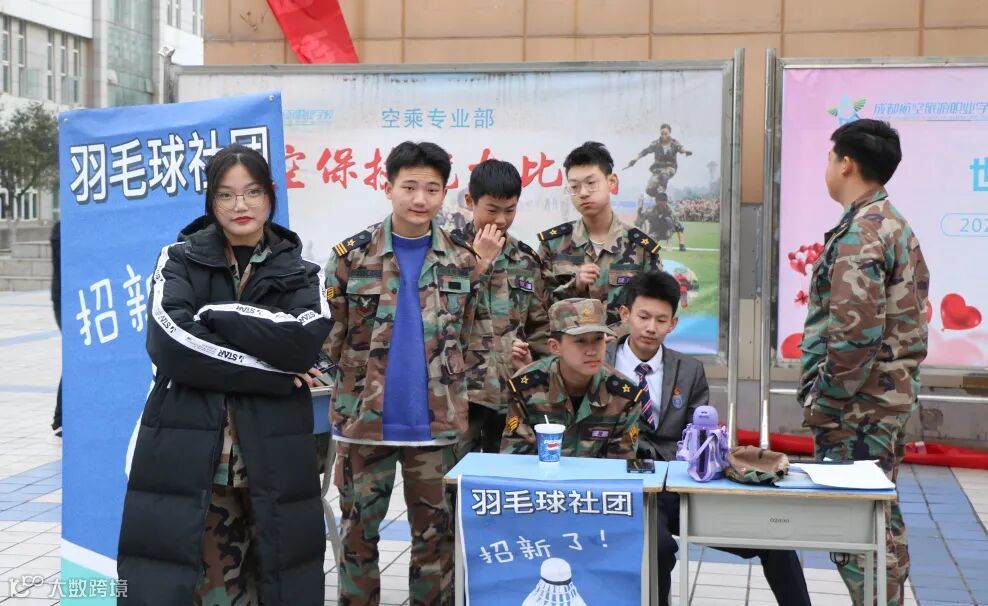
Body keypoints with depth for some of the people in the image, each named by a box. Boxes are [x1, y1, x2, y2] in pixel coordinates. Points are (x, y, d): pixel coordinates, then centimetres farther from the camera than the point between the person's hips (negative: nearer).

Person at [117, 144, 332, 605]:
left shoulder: (299, 273, 10)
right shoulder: (179, 260, 7)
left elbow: (306, 340, -11)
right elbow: (171, 343, -12)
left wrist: (216, 314, -11)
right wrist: (270, 373, -13)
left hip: (272, 455, 1)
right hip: (186, 451, -1)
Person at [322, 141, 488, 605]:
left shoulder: (464, 261, 4)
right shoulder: (351, 255, -1)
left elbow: (479, 341, 6)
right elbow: (328, 337, 2)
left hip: (437, 423, 1)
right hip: (364, 420, -1)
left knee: (436, 532, 11)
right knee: (358, 531, 11)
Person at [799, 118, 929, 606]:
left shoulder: (860, 232, -18)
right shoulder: (895, 224, 13)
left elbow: (854, 332, -24)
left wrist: (823, 403, -15)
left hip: (859, 405, -10)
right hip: (891, 395, 10)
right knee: (880, 517, 17)